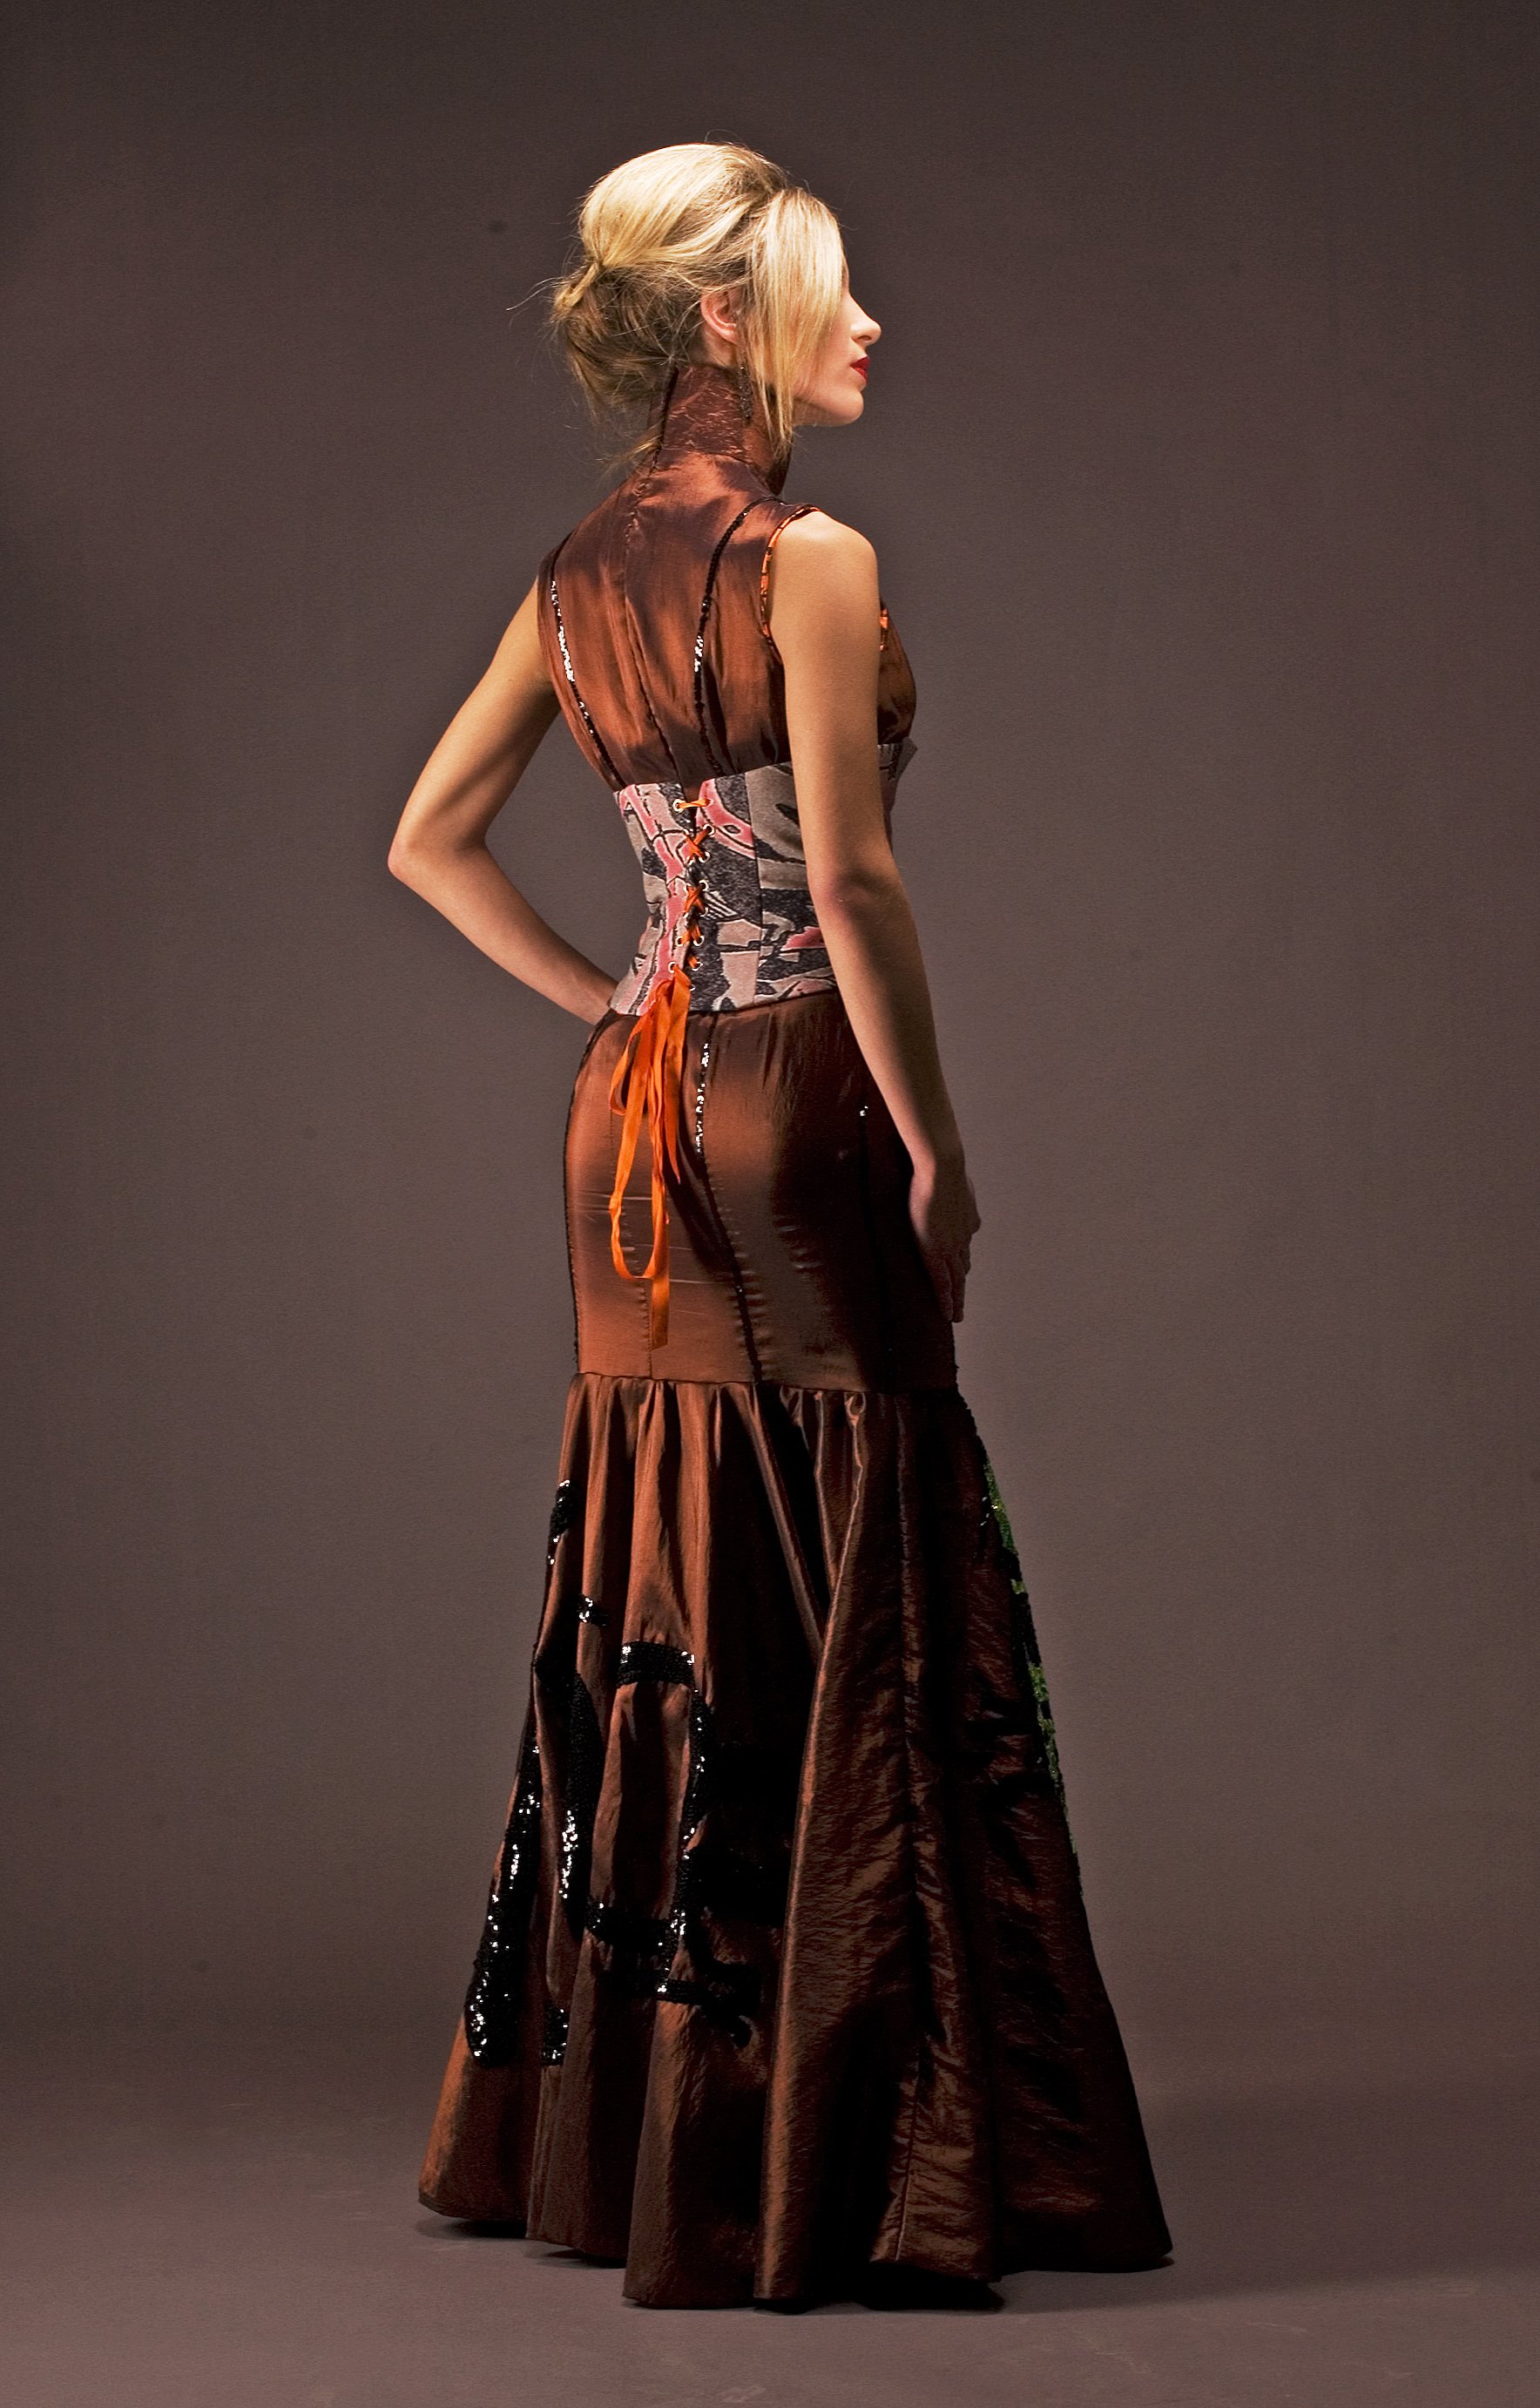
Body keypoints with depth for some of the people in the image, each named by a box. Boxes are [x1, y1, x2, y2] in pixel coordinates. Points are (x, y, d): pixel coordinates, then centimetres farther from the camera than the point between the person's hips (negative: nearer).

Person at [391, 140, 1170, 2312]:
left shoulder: (583, 573, 11)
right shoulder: (809, 557, -12)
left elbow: (430, 840, 15)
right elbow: (849, 878, -17)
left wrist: (611, 1005, 15)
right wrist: (937, 1148, -11)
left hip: (639, 1115, 8)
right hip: (792, 1105, -8)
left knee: (658, 1612, 15)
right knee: (850, 1624, -4)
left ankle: (596, 2126, 25)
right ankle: (823, 2166, 0)